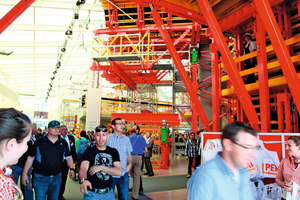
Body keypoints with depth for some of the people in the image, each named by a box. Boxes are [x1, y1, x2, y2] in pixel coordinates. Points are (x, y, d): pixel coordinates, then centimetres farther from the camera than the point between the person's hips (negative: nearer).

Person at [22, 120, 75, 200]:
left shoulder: (63, 143, 3)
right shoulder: (39, 142, -6)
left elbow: (68, 157, 9)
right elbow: (30, 158, 0)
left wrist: (71, 169, -6)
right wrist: (24, 173, -2)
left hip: (57, 178, 3)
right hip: (41, 178, -3)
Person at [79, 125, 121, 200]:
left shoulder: (113, 152, 2)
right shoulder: (89, 151, -5)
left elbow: (119, 172, -7)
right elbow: (83, 168, -22)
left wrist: (101, 167, -17)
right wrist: (84, 180, -43)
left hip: (109, 193, 3)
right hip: (92, 193, -3)